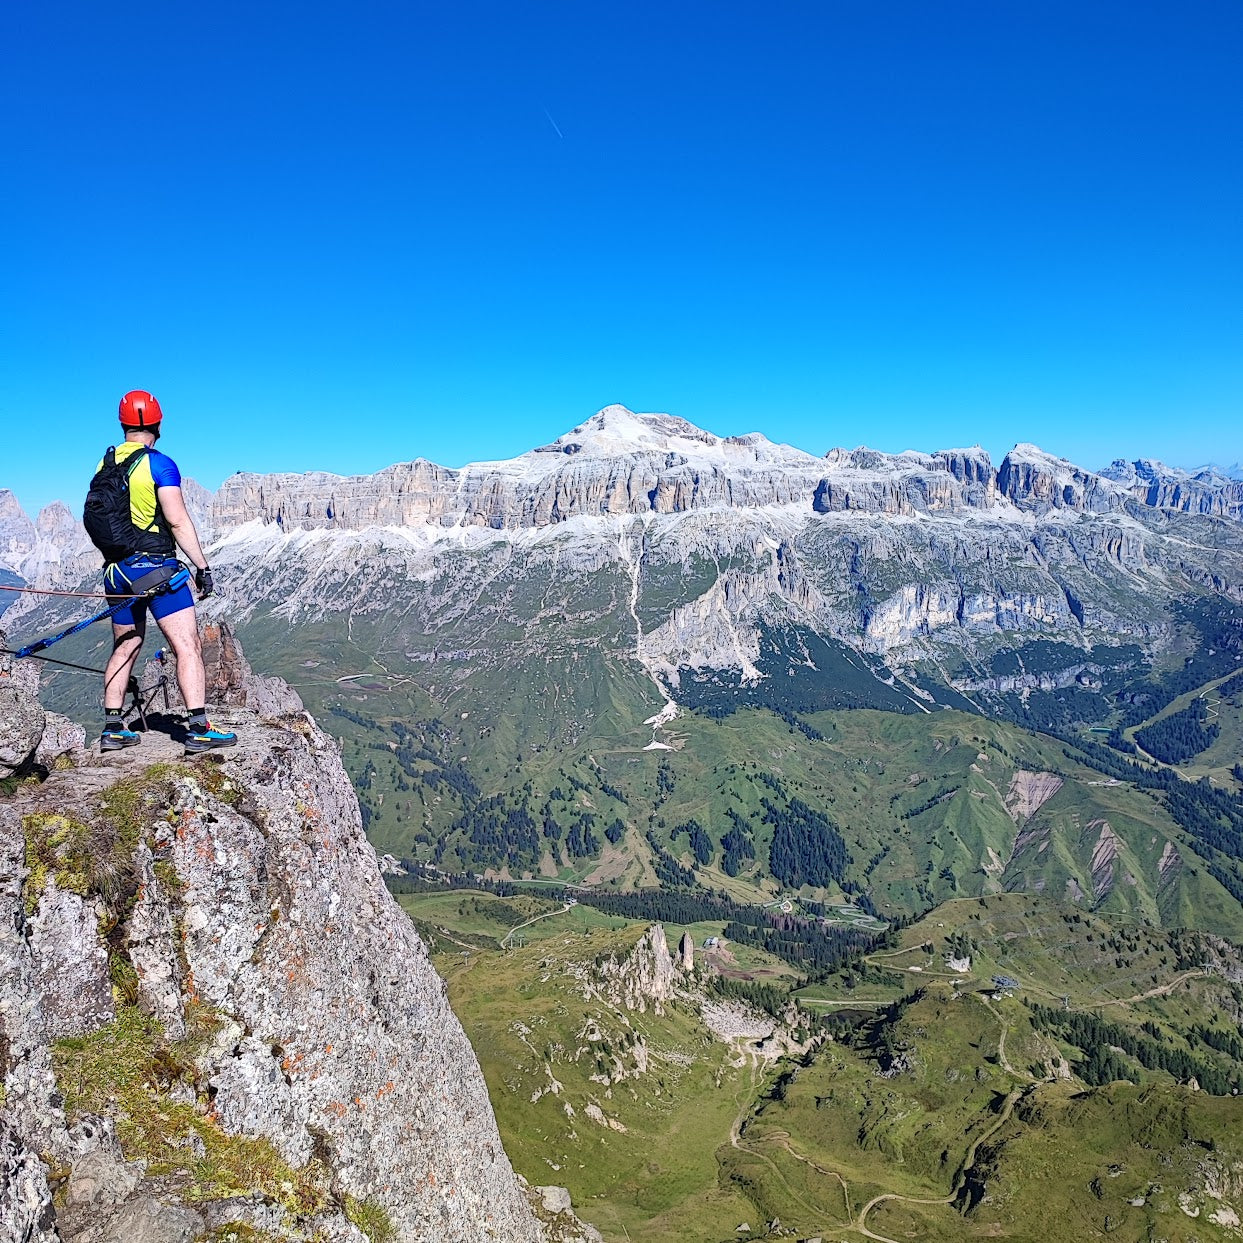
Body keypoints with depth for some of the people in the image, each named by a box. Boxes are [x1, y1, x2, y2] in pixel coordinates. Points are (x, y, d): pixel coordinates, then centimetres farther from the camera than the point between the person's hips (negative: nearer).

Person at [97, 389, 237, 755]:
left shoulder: (104, 465, 11)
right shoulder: (160, 464, -10)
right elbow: (178, 520, -17)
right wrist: (202, 566, -15)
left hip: (116, 569, 7)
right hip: (156, 567, -7)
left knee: (124, 648, 17)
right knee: (188, 646, -6)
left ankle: (113, 728, 20)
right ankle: (199, 729, -11)